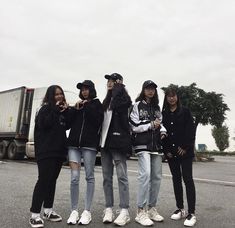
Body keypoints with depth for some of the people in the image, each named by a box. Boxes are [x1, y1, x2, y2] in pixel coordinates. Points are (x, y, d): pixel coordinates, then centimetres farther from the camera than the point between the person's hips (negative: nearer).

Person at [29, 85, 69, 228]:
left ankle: (48, 210, 20)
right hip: (46, 151, -7)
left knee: (52, 180, 11)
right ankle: (35, 215, -6)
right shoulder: (45, 109, -2)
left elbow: (67, 126, 11)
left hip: (59, 150, 7)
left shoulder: (62, 109, 18)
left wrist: (66, 112, -1)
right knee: (43, 180, -10)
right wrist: (55, 111, -16)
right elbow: (43, 124, -19)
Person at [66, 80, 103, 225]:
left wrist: (87, 107, -5)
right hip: (74, 144, 4)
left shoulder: (97, 104, 7)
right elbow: (68, 122, 11)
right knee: (74, 177, -2)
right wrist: (76, 109, -1)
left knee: (89, 177, 2)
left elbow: (98, 121, -10)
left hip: (89, 144, -3)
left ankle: (87, 211, 10)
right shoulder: (79, 104, 18)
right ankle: (74, 211, 8)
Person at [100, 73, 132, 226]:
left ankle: (124, 211, 1)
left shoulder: (122, 98, 1)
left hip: (118, 140, -7)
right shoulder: (107, 99, 20)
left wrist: (117, 87, -6)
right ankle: (109, 209, 14)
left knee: (122, 176, -5)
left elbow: (116, 103, -22)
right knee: (107, 177, 7)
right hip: (105, 140, 7)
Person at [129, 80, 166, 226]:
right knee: (145, 174, -17)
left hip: (156, 145, 6)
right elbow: (134, 126, -4)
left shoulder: (157, 107, 20)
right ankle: (141, 211, -7)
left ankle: (152, 209, 20)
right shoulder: (137, 105, 3)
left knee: (157, 176, 6)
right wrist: (151, 125, -9)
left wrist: (163, 131, 2)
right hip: (143, 144, -6)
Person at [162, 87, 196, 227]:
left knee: (187, 179, -6)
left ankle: (192, 213, -1)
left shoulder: (185, 112, 2)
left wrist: (185, 147, -11)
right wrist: (166, 150, -3)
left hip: (185, 151, -3)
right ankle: (180, 209, 20)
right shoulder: (163, 114, 8)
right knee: (176, 179, 9)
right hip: (171, 152, 3)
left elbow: (191, 130, -3)